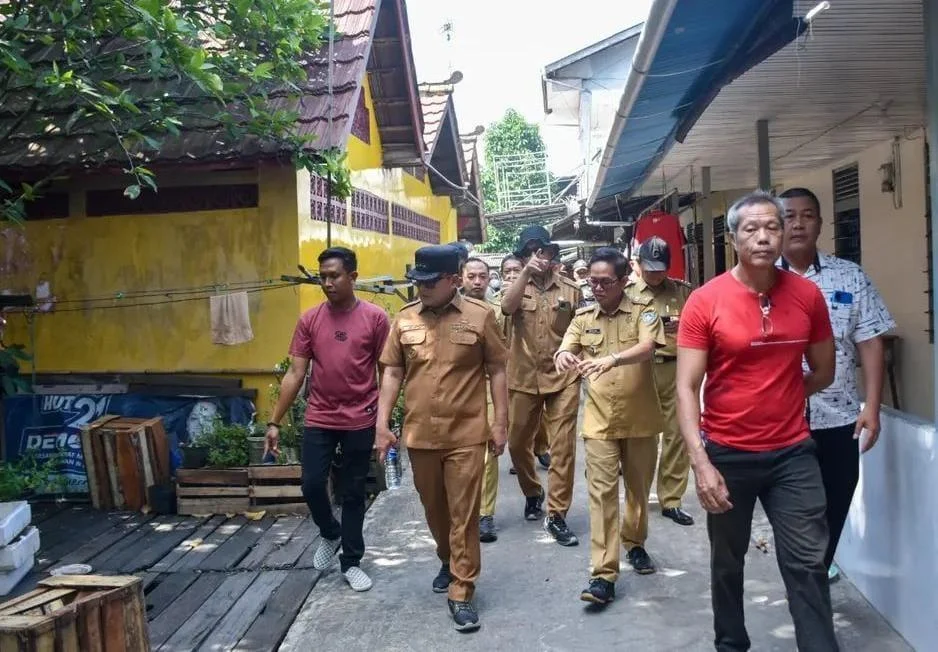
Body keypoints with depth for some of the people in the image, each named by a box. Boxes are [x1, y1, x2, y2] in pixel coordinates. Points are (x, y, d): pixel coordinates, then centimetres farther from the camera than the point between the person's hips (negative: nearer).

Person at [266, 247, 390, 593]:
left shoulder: (375, 318, -6)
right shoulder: (309, 320, 1)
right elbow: (295, 374, 2)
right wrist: (274, 422, 0)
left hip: (360, 422, -2)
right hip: (318, 420, 2)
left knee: (353, 493, 8)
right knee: (312, 485, 1)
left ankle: (351, 562, 24)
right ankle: (330, 533, 32)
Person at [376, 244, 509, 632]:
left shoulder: (480, 316, -6)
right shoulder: (404, 319, 2)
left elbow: (497, 371, -1)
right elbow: (392, 373, 5)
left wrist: (500, 423, -3)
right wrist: (382, 424, -1)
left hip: (466, 434, -3)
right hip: (419, 434, 3)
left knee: (464, 514, 2)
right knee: (434, 509, 19)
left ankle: (461, 593, 13)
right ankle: (448, 562, 44)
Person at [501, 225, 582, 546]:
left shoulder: (571, 290, 3)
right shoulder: (517, 287, 5)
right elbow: (506, 307, -18)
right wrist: (526, 273, -24)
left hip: (563, 378, -1)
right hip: (524, 378, 2)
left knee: (563, 447, -3)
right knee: (518, 443, 13)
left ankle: (556, 515, 6)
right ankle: (532, 493, 38)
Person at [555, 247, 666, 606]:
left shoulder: (643, 309, -6)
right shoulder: (583, 317, 5)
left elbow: (646, 348, -23)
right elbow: (566, 349, -6)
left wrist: (612, 359, -42)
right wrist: (563, 354, -31)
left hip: (639, 418, -1)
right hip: (599, 420, 1)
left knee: (639, 488, 15)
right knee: (601, 492, -5)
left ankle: (636, 543, 41)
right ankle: (603, 574, -3)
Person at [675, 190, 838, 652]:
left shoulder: (807, 295, -2)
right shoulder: (704, 302, -12)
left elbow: (824, 372, 12)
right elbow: (686, 388, -15)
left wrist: (778, 400, 7)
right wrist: (700, 462, -23)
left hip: (793, 452, 2)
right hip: (727, 454, -1)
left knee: (807, 564, 4)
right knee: (727, 562, 17)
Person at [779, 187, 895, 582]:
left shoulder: (851, 278, 1)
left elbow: (869, 344, 0)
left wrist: (872, 408, -6)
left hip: (838, 416, 1)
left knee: (835, 501, 13)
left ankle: (820, 564, 38)